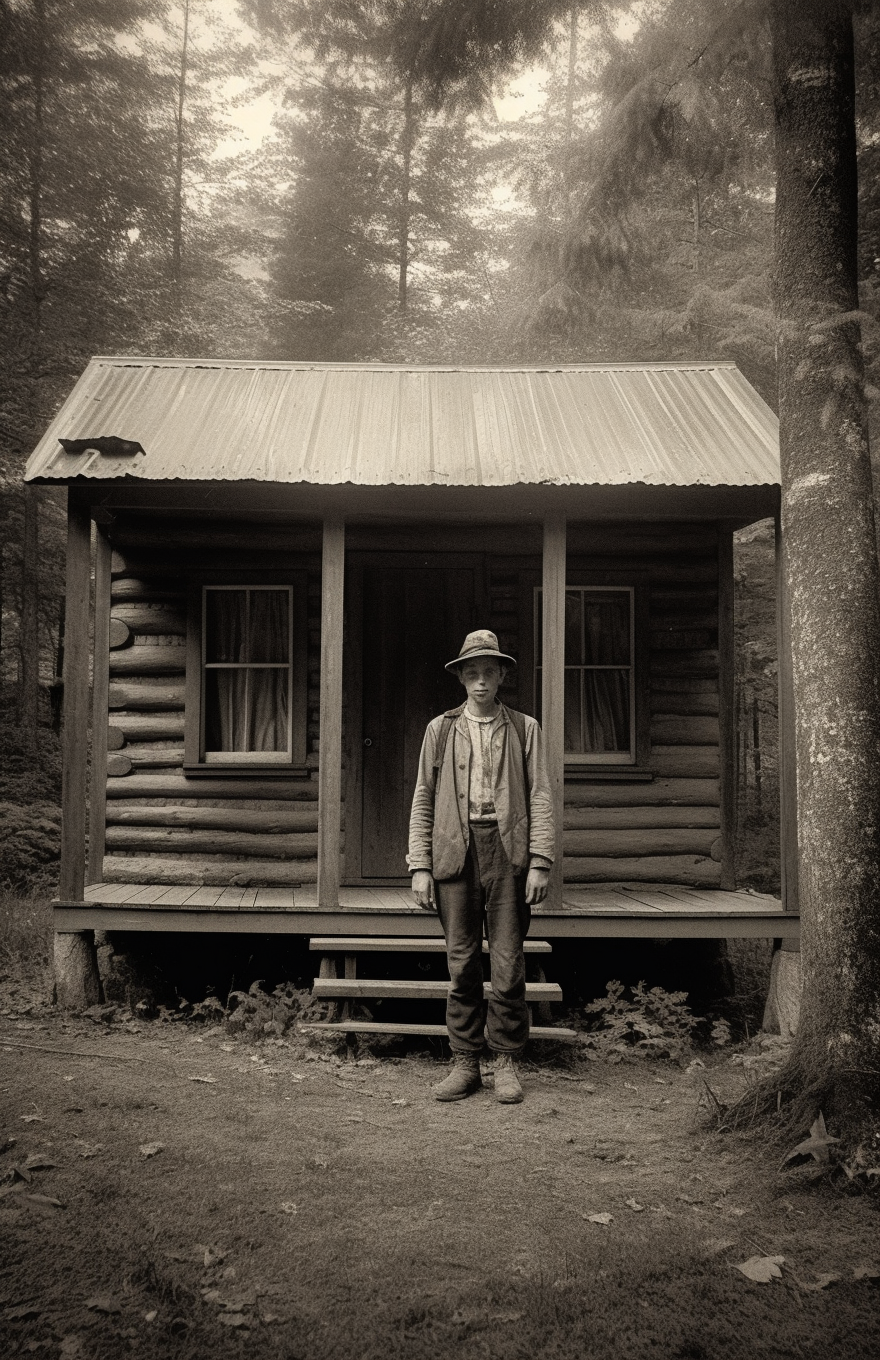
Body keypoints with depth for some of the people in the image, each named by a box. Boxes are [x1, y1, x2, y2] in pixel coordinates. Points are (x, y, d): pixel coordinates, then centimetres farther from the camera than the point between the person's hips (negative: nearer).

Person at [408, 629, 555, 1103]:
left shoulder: (524, 728, 10)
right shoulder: (440, 730, 13)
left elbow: (539, 797, 5)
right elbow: (423, 800, 10)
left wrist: (539, 862, -4)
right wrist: (420, 866, 2)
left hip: (507, 852, -1)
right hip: (455, 851, 1)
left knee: (508, 962, 0)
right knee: (461, 961, 4)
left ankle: (506, 1063, 12)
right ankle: (465, 1062, 13)